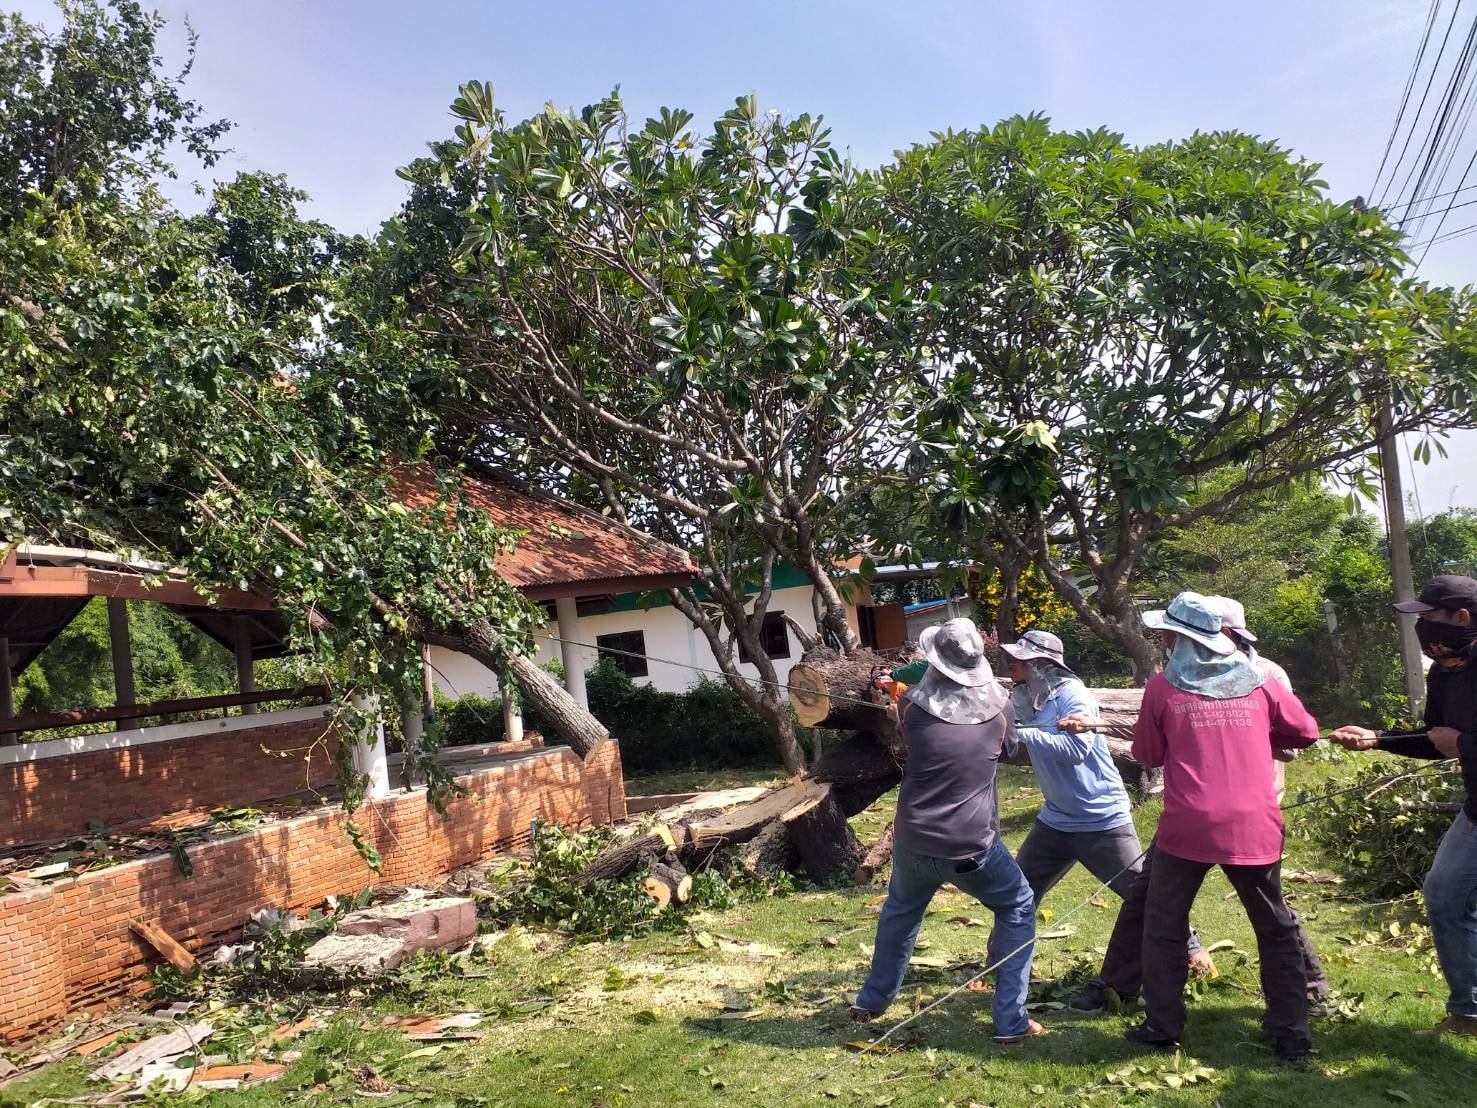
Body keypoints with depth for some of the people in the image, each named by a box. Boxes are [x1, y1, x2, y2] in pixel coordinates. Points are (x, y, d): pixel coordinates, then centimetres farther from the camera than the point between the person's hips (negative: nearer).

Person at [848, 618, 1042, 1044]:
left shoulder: (912, 704, -9)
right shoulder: (995, 708, -7)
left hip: (914, 842, 2)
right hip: (972, 848, -1)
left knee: (900, 910, 29)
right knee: (1018, 911, 23)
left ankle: (872, 1000, 44)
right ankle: (1011, 1020, 18)